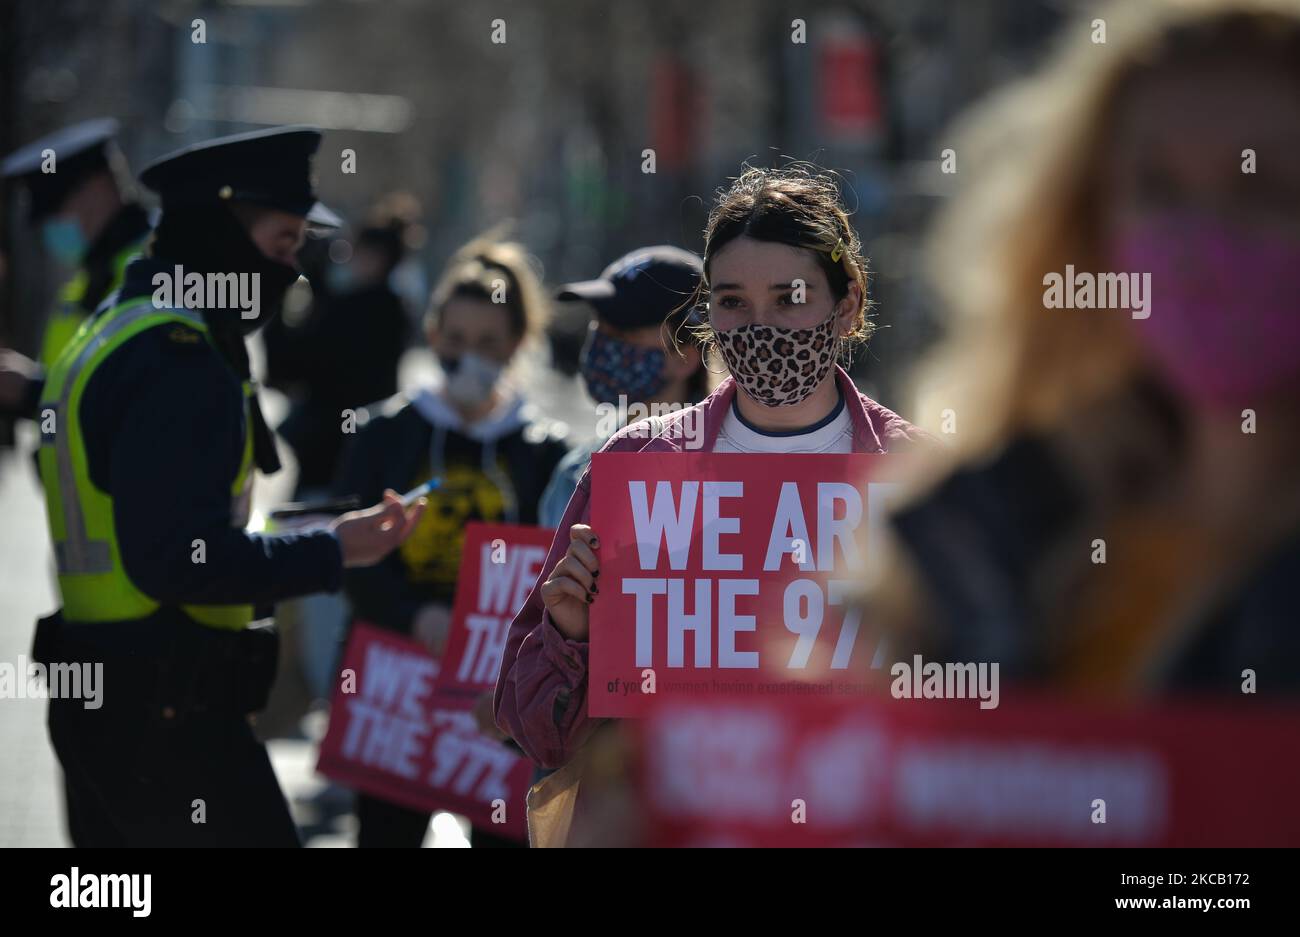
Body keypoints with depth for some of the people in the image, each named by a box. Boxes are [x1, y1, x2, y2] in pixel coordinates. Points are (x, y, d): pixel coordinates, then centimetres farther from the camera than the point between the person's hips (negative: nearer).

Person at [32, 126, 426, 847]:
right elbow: (178, 558, -23)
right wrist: (329, 552, -14)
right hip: (169, 709, -10)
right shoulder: (179, 361, -16)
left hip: (90, 702, 10)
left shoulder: (104, 338, 17)